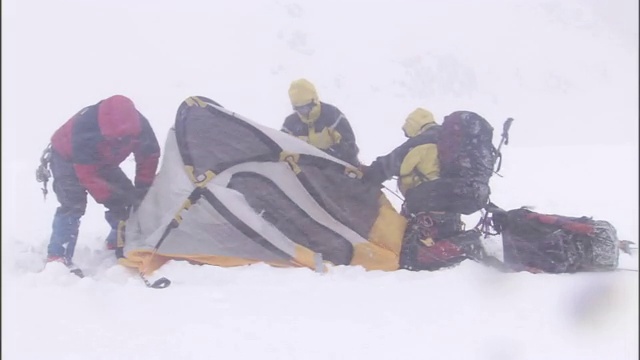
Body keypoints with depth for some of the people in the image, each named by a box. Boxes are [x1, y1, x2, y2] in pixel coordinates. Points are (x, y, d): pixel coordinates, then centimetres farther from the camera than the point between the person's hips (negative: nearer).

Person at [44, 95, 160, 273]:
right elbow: (88, 174, -38)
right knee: (73, 203, -23)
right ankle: (58, 256, -25)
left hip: (104, 161, 6)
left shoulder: (141, 126, -30)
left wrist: (141, 191, -17)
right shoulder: (84, 128, -44)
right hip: (68, 158, -6)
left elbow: (149, 158, -13)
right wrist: (109, 197, -39)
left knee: (124, 199, 0)